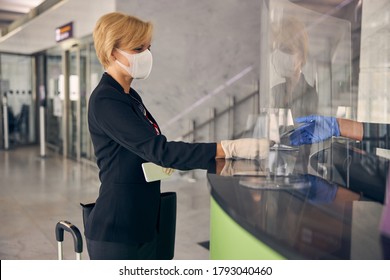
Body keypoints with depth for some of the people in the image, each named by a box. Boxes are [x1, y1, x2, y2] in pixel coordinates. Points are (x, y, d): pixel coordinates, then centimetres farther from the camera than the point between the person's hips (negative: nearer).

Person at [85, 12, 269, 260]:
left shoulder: (130, 96, 10)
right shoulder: (105, 101, -19)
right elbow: (159, 149, -28)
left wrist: (164, 161, -3)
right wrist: (232, 148, -32)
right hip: (115, 231, -8)